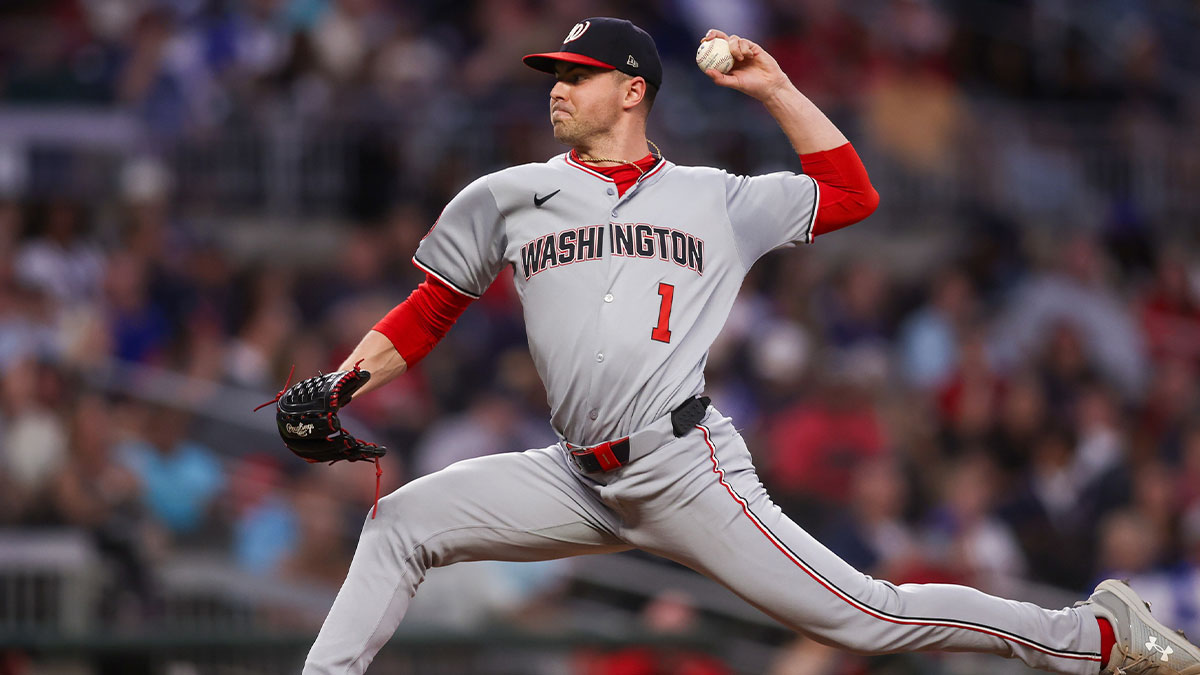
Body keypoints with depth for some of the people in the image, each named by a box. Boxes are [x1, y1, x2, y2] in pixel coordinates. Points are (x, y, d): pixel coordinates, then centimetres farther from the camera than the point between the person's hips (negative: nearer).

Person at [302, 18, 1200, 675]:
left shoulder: (714, 200, 10)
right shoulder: (510, 199, 14)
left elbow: (851, 196, 13)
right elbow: (429, 312, 17)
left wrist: (774, 89, 9)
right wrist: (335, 393, 4)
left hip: (685, 469, -4)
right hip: (579, 479, 4)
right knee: (402, 521, -5)